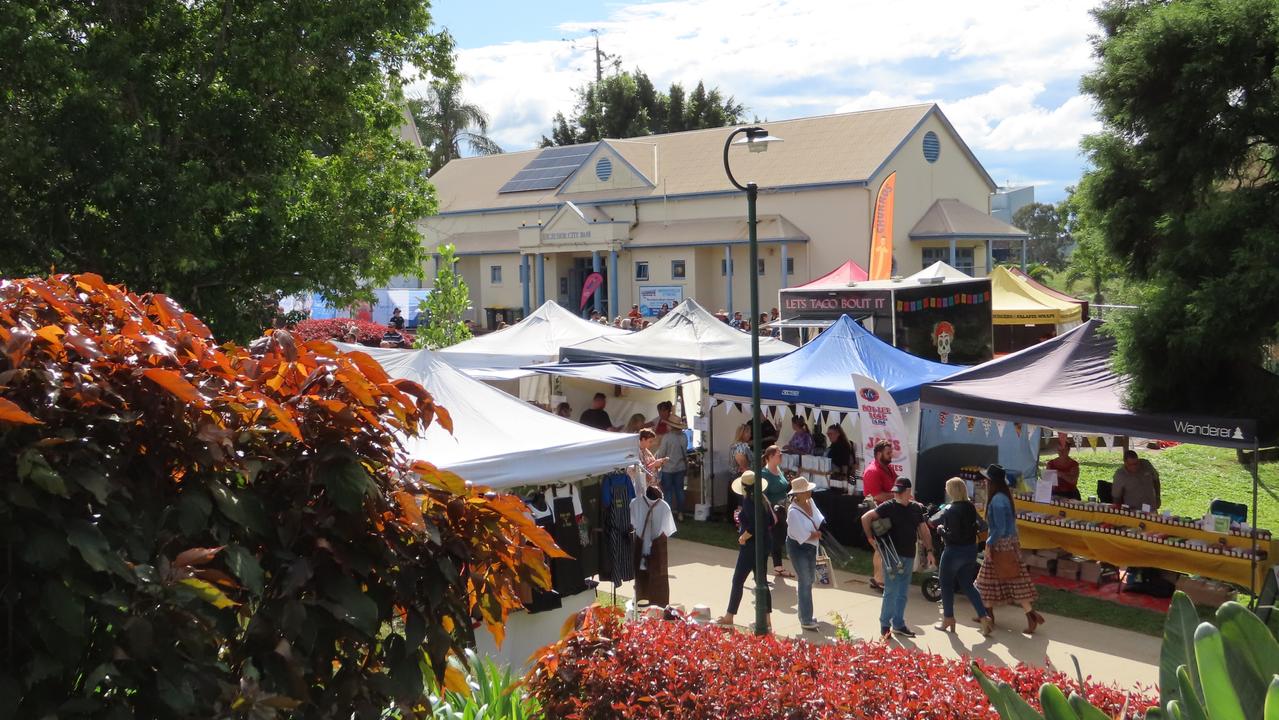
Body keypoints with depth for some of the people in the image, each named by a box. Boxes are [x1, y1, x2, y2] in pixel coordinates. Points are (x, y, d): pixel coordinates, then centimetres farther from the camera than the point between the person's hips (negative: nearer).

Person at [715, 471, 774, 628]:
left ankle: (729, 617, 12)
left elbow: (754, 525, -29)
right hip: (764, 542, 9)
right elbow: (772, 521, 9)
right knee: (761, 581, 13)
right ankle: (767, 619, 15)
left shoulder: (748, 502, -19)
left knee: (738, 580, 3)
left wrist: (743, 537, -15)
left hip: (751, 546, -9)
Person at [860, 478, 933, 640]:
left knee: (903, 593, 13)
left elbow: (924, 531, 13)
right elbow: (866, 518, -11)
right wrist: (871, 538, -10)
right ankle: (885, 627, 5)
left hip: (909, 556, 5)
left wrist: (929, 551, 7)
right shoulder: (888, 507, -9)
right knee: (891, 592, -4)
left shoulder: (916, 508, 7)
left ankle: (898, 624, 24)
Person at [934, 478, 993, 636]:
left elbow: (953, 535, -24)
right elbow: (979, 526, 5)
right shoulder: (971, 507, 1)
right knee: (967, 585, 16)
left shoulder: (951, 510, -20)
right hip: (971, 550, 7)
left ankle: (948, 621, 20)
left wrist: (941, 530, -8)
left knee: (947, 585, 11)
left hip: (954, 551, -7)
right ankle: (984, 617, 6)